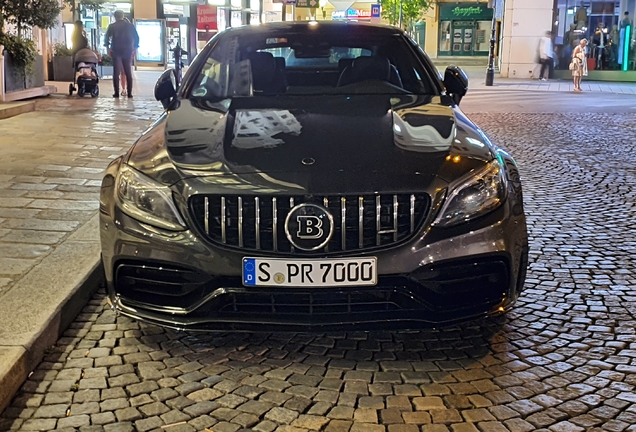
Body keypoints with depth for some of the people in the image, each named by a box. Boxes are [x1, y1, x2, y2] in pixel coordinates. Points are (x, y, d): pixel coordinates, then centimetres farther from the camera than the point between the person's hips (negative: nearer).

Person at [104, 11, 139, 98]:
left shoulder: (112, 26, 1)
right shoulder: (130, 25, 6)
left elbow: (107, 37, -4)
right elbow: (136, 37, 5)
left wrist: (108, 47, 5)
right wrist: (134, 48, 11)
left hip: (116, 51, -1)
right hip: (127, 51, 1)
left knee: (116, 72, 2)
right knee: (128, 73, 5)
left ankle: (116, 92, -3)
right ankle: (129, 93, 0)